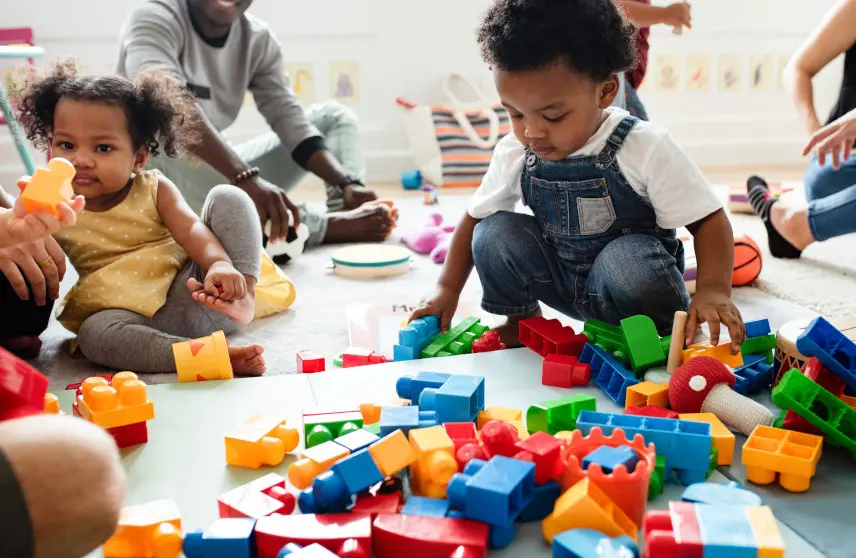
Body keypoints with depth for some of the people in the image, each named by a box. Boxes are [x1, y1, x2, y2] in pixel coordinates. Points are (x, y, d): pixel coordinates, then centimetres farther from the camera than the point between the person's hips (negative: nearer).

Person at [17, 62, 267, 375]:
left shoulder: (154, 190, 0)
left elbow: (192, 230, -15)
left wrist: (220, 264, -37)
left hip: (194, 288, 1)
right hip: (141, 316, 0)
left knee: (227, 198, -11)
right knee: (95, 333, -34)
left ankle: (242, 293, -27)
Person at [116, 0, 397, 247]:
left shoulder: (258, 38, -1)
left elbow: (288, 117, -8)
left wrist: (347, 183, -25)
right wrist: (246, 177, -50)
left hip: (223, 176, 6)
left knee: (333, 116, 4)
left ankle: (347, 210, -30)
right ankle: (334, 225, -35)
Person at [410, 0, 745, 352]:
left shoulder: (645, 148, -22)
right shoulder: (514, 153, -10)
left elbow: (708, 219, -20)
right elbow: (475, 217, 3)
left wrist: (713, 289, -36)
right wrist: (448, 289, -3)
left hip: (630, 272, -4)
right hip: (560, 279, 4)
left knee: (630, 258, -37)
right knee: (494, 233, -19)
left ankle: (664, 336, -6)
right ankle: (522, 320, 7)